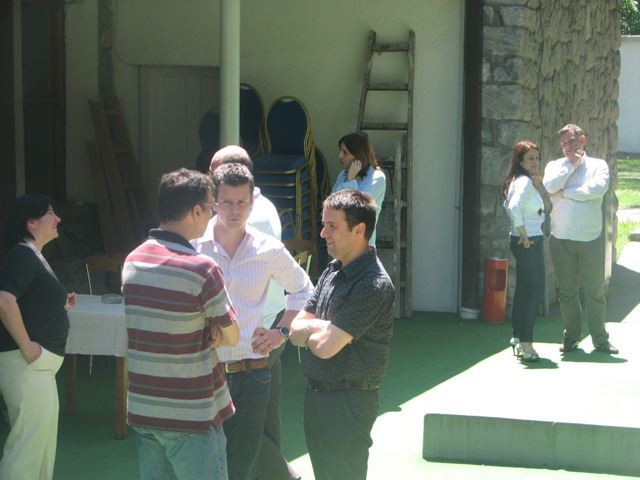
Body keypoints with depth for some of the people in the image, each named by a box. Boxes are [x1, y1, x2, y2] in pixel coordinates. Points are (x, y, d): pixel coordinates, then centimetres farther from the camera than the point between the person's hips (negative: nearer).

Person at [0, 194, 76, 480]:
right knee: (28, 445, -6)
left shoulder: (33, 256, 16)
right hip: (28, 364, -10)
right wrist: (26, 346, -24)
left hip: (39, 364, 10)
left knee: (43, 443, 18)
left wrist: (61, 305, 13)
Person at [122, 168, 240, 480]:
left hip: (142, 410, 7)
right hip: (192, 418, -7)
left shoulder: (132, 261, 3)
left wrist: (204, 333, -4)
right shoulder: (201, 269, -18)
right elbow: (232, 336, -8)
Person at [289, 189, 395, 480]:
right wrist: (323, 329, -13)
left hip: (349, 401, -9)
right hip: (317, 394, 9)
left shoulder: (374, 284, -21)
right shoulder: (333, 271, 8)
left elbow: (326, 346, -24)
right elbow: (296, 331, 7)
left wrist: (310, 331, -2)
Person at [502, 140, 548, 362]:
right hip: (530, 242, -10)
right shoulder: (525, 181, -17)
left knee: (524, 291, 15)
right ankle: (525, 343, -3)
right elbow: (514, 207, -31)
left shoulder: (517, 180, 13)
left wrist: (539, 185, 11)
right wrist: (523, 235, -22)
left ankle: (518, 338, 22)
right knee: (534, 291, -6)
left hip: (525, 242, 10)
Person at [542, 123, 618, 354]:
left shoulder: (598, 165, 4)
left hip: (591, 240, -1)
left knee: (595, 291, 3)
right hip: (561, 240, 1)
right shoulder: (555, 166, 10)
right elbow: (550, 187, -11)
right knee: (566, 292, 6)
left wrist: (566, 193, -8)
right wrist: (571, 163, -6)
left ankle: (600, 338, 14)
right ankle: (572, 335, 19)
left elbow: (597, 189, -15)